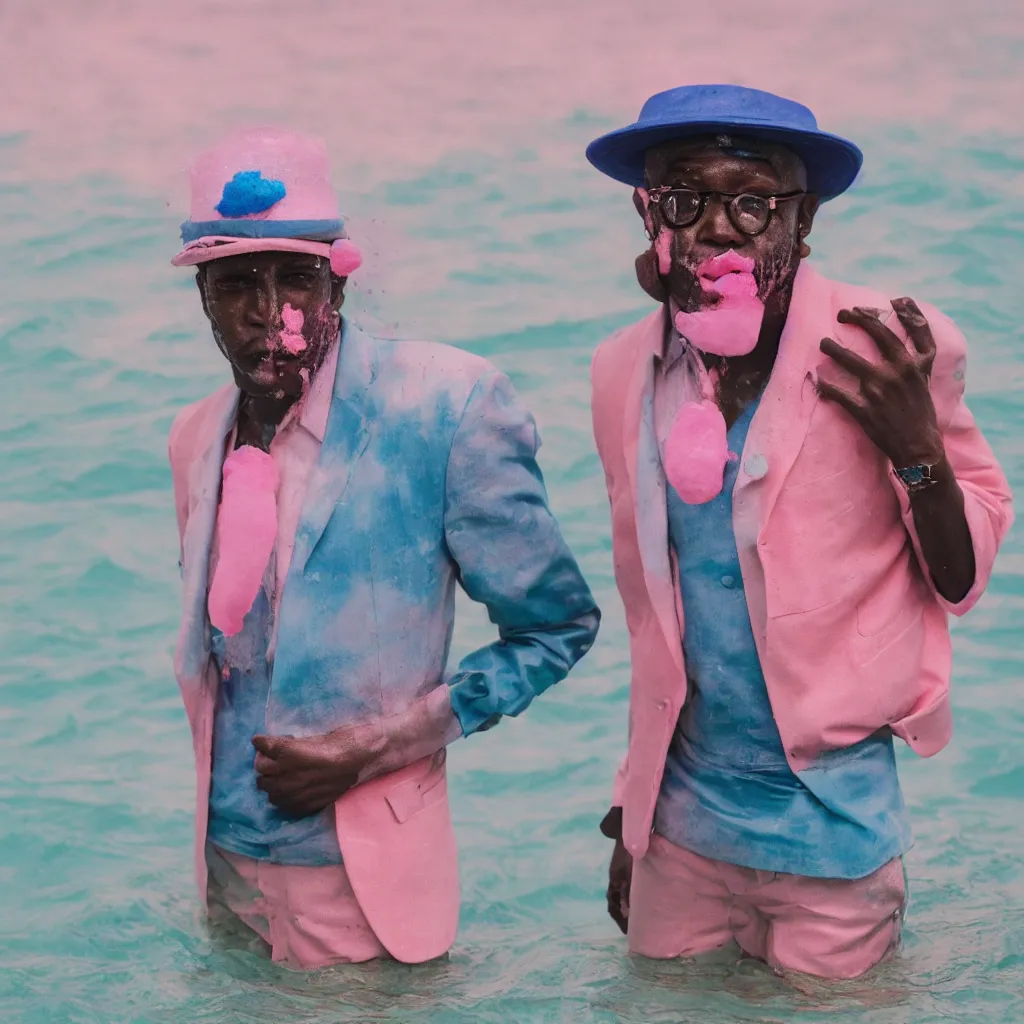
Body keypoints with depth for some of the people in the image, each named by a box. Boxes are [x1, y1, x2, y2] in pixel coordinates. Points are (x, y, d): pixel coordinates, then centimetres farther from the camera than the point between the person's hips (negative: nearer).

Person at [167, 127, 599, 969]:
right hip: (225, 860, 5)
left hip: (352, 880, -5)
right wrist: (216, 805, 8)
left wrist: (375, 748, -14)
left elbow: (559, 626, -9)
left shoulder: (443, 407, -16)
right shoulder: (198, 439, 2)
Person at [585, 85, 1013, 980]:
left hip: (829, 834, -3)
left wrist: (917, 448, -21)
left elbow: (964, 582, -4)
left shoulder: (889, 353, -10)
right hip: (682, 828, 3)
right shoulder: (626, 374, 1)